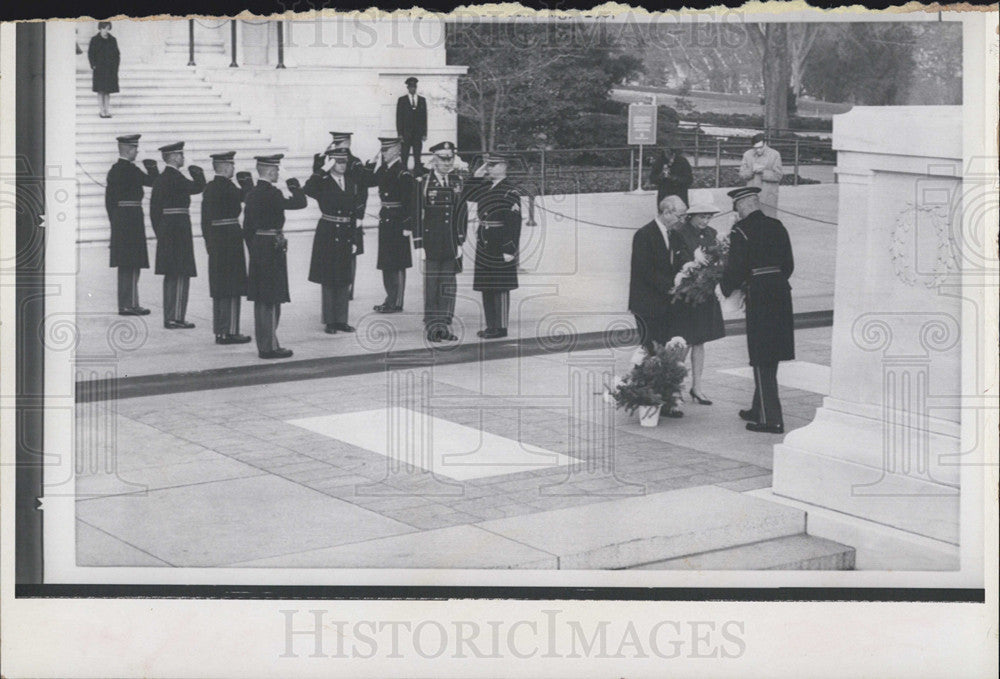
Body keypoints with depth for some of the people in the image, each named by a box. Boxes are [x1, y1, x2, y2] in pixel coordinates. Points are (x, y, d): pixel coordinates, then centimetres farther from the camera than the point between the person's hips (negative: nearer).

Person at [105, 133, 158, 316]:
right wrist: (152, 168, 7)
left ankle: (125, 304, 15)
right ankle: (130, 304, -5)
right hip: (132, 218, -9)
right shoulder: (130, 169, -14)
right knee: (132, 264, -5)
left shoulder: (113, 170, 13)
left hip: (119, 222, 9)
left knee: (125, 265, 12)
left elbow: (109, 199, 16)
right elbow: (152, 182, -11)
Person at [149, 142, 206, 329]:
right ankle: (175, 318, -7)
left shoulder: (160, 179, 14)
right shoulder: (175, 178, -14)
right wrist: (198, 173, 3)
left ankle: (169, 317, 15)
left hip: (165, 233, 9)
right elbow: (198, 187, -17)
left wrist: (159, 233, 21)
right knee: (181, 275, -6)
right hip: (179, 231, -9)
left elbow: (154, 208, 17)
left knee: (171, 276, 13)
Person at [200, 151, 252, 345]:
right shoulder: (227, 187, -16)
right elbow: (247, 196, -13)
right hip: (231, 240, -9)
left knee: (219, 289, 13)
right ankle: (229, 331, -2)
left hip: (215, 241, 9)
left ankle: (219, 331, 17)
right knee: (232, 289, -3)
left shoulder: (209, 188, 11)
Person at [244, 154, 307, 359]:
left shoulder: (251, 194, 9)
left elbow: (247, 227, 13)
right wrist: (294, 186, -1)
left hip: (257, 250, 9)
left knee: (261, 300, 13)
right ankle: (269, 346, -1)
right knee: (272, 300, -4)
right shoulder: (272, 194, -17)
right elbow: (300, 203, -18)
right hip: (273, 249, -9)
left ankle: (263, 344, 19)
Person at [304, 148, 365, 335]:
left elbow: (354, 213, 10)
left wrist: (355, 240, 6)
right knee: (329, 280, 2)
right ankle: (329, 321, 9)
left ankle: (341, 320, 17)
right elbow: (307, 189, -29)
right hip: (328, 236, -5)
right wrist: (323, 170, -25)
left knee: (345, 281, 9)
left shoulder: (351, 184, 9)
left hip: (347, 236, 5)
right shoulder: (322, 184, -5)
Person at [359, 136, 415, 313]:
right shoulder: (383, 170, 10)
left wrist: (407, 226, -18)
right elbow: (365, 181, 9)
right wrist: (373, 163, 0)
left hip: (397, 223, -8)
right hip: (385, 222, 8)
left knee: (397, 265, -2)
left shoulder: (403, 174, -13)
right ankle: (390, 299, 22)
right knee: (386, 264, 13)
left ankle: (397, 303, 3)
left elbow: (409, 202, -15)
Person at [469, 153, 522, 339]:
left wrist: (510, 250, -19)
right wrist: (477, 176, 7)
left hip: (501, 248, -8)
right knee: (486, 288, 11)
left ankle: (501, 327, 3)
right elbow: (468, 196, 18)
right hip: (484, 246, 8)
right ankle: (491, 325, 18)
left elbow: (514, 224, -15)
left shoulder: (510, 192, -11)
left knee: (501, 288, -2)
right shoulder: (486, 187, 11)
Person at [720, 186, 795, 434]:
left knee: (762, 360, -1)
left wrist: (725, 287, 6)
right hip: (781, 292, 7)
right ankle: (759, 410, 28)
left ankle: (771, 419, -2)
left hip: (759, 295, -7)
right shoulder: (777, 226, 9)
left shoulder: (741, 231, -10)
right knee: (770, 358, 16)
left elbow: (736, 267, -12)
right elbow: (788, 264, 12)